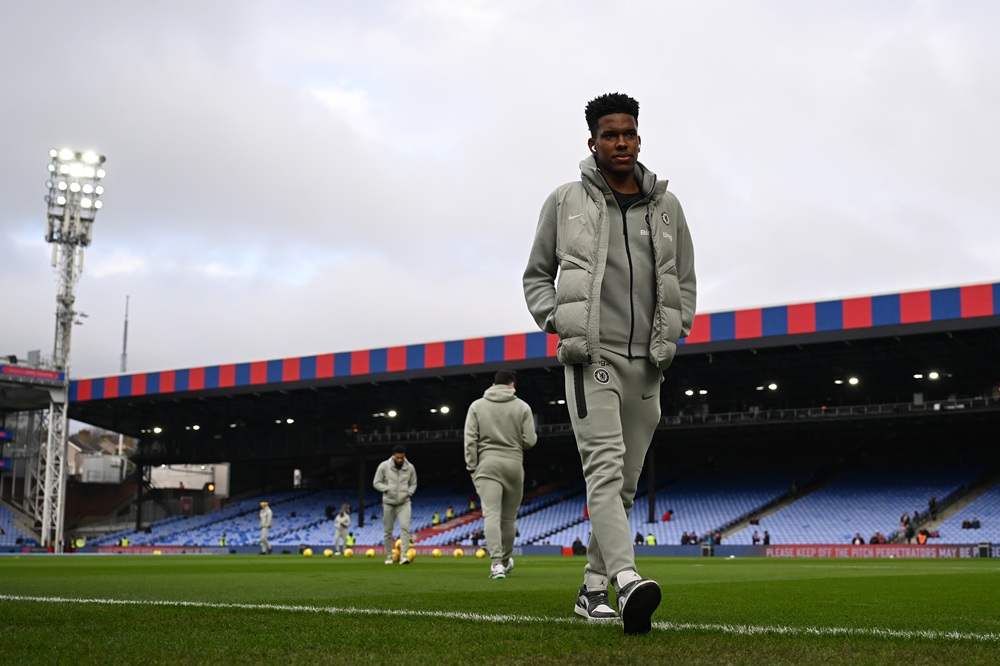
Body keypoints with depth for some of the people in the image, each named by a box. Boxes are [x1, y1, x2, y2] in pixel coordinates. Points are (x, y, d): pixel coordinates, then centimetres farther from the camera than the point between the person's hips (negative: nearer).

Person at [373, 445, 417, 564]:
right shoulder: (384, 466, -7)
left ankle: (403, 555, -19)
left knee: (405, 527, -17)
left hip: (404, 503, 0)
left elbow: (413, 484, 11)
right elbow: (376, 482, -3)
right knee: (387, 531, 5)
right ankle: (389, 556, 18)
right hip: (388, 503, 0)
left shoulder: (410, 468, -1)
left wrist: (407, 493, -8)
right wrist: (388, 489, -17)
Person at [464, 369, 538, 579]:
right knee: (509, 517, 12)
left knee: (491, 514, -9)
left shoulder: (477, 406, 5)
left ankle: (496, 563, -22)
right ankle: (506, 560, 26)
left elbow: (470, 440, -1)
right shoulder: (522, 407, 4)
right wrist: (534, 435, 22)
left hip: (487, 464, -1)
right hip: (514, 464, 1)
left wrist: (472, 467, 2)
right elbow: (529, 440, 0)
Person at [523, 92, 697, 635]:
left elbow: (684, 281, 20)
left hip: (646, 363, 4)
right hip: (591, 354, -4)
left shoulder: (666, 207, 13)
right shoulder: (565, 202, 5)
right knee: (605, 465, -20)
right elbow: (536, 276, 13)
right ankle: (627, 580, -34)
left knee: (625, 482, 8)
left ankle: (593, 587, 19)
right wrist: (558, 322, -4)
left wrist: (672, 334, 4)